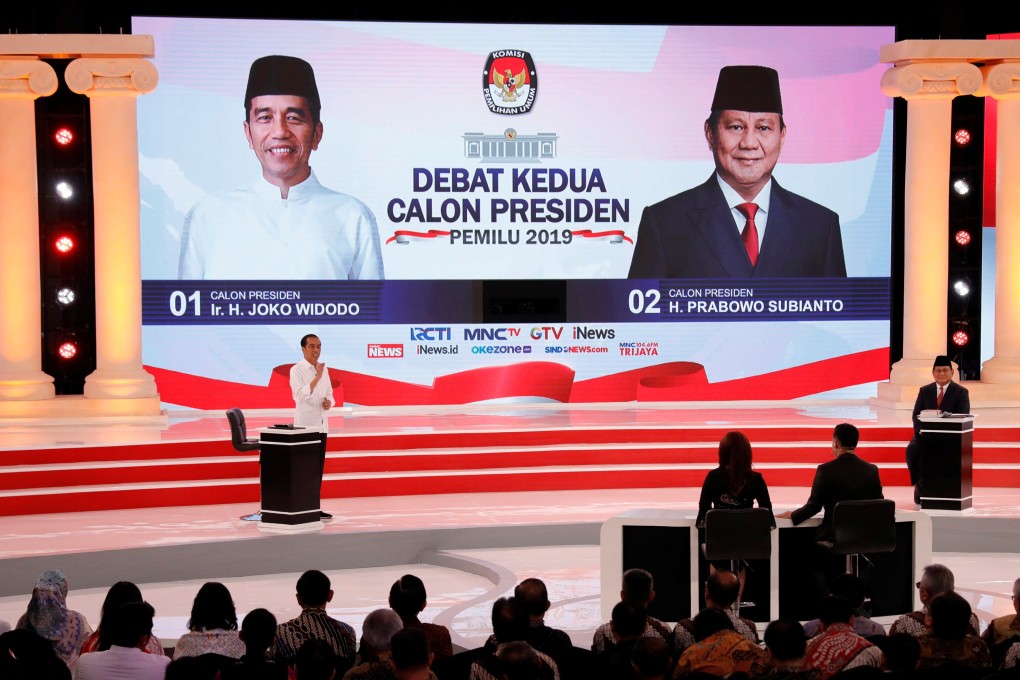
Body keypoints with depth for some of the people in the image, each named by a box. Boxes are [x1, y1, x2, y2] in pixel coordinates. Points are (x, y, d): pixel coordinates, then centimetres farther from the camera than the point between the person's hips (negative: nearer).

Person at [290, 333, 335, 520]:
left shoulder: (324, 370, 13)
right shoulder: (297, 370, -7)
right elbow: (300, 395, -19)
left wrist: (329, 402, -4)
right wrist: (316, 377, -26)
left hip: (321, 424, 6)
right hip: (305, 425, -6)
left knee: (318, 468, 8)